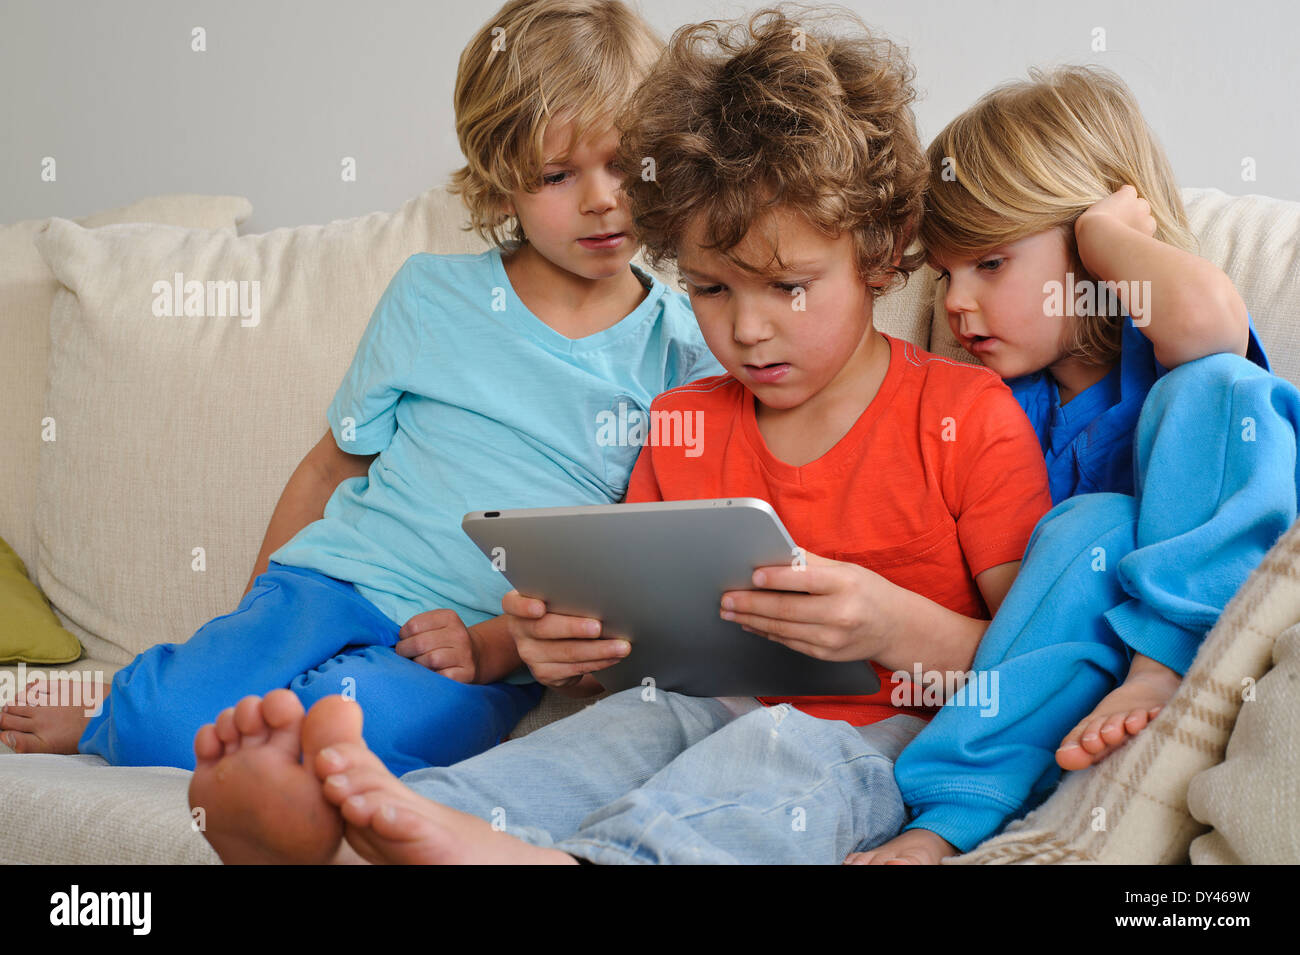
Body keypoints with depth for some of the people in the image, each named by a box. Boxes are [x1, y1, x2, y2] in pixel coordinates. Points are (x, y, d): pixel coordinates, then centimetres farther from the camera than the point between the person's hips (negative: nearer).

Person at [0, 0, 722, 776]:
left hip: (487, 656, -1)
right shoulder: (432, 294, 6)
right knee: (168, 717, -27)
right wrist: (252, 618, 14)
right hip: (333, 578, 1)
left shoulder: (686, 353, 3)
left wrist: (496, 646, -11)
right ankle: (140, 712, 10)